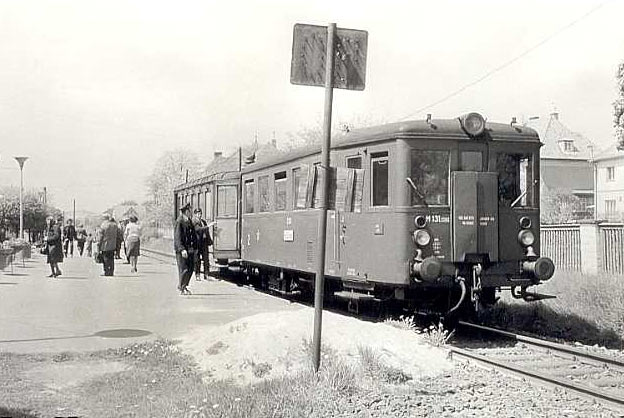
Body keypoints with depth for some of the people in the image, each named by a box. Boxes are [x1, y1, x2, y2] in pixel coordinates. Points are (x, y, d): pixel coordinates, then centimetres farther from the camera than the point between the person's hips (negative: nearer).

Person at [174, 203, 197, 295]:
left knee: (190, 269, 10)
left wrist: (195, 248, 15)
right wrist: (182, 249, -24)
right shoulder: (179, 222, -12)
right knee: (184, 269, -5)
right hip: (181, 250, -8)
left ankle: (184, 286, 24)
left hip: (190, 249, 8)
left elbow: (194, 235, 20)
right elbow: (177, 237, -17)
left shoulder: (190, 222, 14)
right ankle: (181, 288, 7)